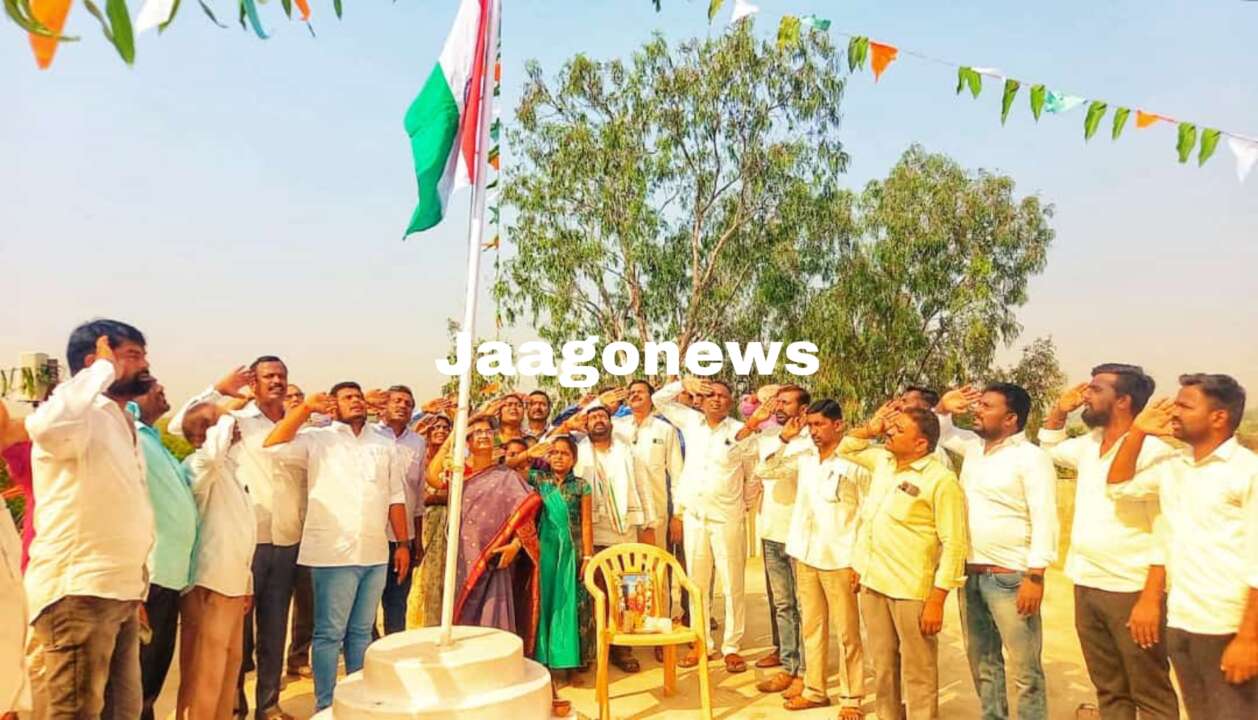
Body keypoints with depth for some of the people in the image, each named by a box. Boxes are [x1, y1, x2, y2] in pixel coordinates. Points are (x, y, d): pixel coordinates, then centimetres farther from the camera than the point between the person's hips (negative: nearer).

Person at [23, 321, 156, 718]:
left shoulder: (122, 425, 17)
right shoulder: (81, 417, -12)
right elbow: (45, 425, -39)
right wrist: (105, 369, -23)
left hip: (121, 593, 9)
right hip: (77, 594, -9)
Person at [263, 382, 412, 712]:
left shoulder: (385, 444, 13)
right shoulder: (317, 439, 2)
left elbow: (395, 497, 12)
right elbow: (273, 445, -14)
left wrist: (403, 544, 8)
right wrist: (306, 407, -15)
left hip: (375, 553, 4)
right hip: (334, 553, -4)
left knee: (361, 632, 15)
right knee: (329, 633, 3)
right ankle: (325, 706, 15)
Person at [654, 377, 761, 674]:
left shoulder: (741, 432, -5)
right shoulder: (691, 422, 5)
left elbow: (753, 476, 5)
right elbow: (659, 400, 13)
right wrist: (684, 383, 3)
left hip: (728, 519, -3)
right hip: (693, 516, 3)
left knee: (732, 585, 4)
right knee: (696, 584, 11)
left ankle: (731, 647, 16)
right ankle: (701, 644, 24)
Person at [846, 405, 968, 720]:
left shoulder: (941, 480, -14)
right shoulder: (882, 461, 7)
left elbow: (954, 544, -15)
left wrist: (937, 601, -17)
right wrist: (872, 428, 7)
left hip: (912, 590, -7)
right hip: (872, 583, 7)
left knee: (918, 673, 5)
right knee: (882, 666, 18)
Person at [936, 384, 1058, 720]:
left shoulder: (1031, 457, -12)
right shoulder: (974, 446, 9)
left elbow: (1045, 520, -16)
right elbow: (940, 433, 27)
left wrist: (1035, 576, -21)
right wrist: (944, 407, 6)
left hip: (1010, 577, -7)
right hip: (970, 574, 7)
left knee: (1025, 670, 2)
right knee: (982, 662, 17)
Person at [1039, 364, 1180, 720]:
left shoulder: (1152, 451, -15)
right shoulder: (1090, 444, 9)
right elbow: (1050, 448, 30)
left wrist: (1150, 598, -21)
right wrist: (1060, 410, 12)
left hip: (1132, 592, -7)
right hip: (1087, 587, 7)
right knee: (1109, 691, 17)